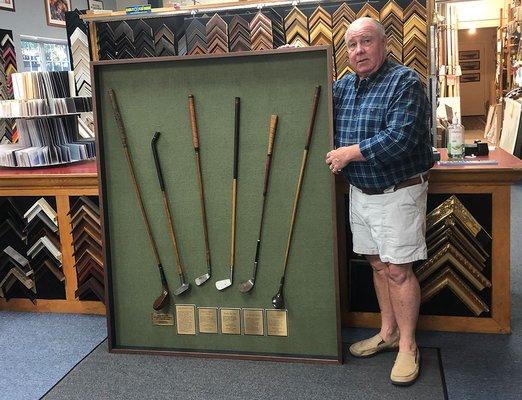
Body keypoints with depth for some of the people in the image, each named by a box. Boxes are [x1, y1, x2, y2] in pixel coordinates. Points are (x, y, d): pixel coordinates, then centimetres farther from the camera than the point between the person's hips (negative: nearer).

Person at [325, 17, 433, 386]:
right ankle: (388, 333, 30)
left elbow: (401, 137, -25)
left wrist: (348, 153, -17)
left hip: (398, 193, -7)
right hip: (360, 192, 7)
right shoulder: (343, 86, 9)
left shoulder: (405, 81, -13)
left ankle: (408, 345, 12)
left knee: (398, 270, -2)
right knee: (378, 264, 15)